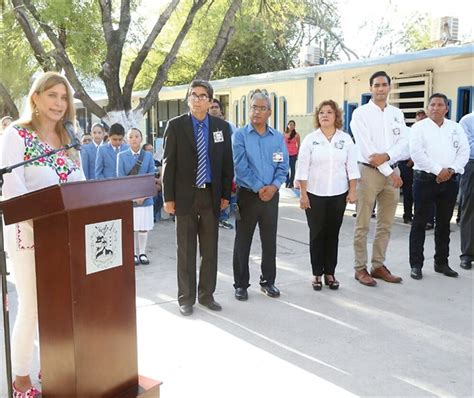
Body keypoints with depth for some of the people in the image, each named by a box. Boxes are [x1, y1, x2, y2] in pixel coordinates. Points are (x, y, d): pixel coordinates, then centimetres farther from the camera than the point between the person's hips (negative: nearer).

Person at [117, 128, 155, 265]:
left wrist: (144, 194, -10)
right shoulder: (121, 156, 3)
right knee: (131, 227, 3)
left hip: (145, 197, 1)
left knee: (144, 227, 5)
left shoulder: (148, 155, 5)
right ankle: (133, 253, 14)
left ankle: (142, 253, 18)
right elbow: (120, 177, -2)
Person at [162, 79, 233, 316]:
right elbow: (168, 163, -3)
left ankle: (207, 294, 24)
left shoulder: (222, 127, 5)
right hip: (185, 196, -2)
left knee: (210, 250, 10)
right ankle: (186, 298, 17)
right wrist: (168, 197, -6)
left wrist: (226, 194, 4)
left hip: (211, 196, 3)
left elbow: (227, 163, 7)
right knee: (186, 251, 5)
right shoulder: (175, 126, -2)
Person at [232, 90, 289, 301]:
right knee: (242, 242, 5)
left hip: (271, 195, 3)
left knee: (270, 241, 11)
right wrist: (259, 188, -15)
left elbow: (283, 166, 3)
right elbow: (240, 166, -11)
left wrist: (274, 186, -13)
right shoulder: (240, 135, -4)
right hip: (247, 195, -3)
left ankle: (268, 281, 25)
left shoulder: (278, 137, 7)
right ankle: (241, 284, 16)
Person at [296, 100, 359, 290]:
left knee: (333, 234, 7)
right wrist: (303, 194, -7)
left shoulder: (345, 139, 5)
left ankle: (330, 273, 17)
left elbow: (352, 167, 5)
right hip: (315, 195, -1)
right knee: (317, 234, 3)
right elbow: (302, 169, -3)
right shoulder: (310, 139, -1)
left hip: (338, 195, 2)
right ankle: (317, 274, 12)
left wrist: (352, 191, -1)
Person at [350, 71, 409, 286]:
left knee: (386, 224, 10)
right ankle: (360, 268, 7)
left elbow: (404, 143, 4)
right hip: (369, 171, -5)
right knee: (363, 224, -2)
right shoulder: (361, 113, -3)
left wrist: (386, 156, -16)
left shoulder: (397, 113, 13)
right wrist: (388, 171, -12)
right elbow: (365, 146, -12)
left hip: (392, 171, 5)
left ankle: (379, 265, 20)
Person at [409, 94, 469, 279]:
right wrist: (438, 170, -15)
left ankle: (441, 262, 22)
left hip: (450, 180, 4)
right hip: (425, 179, -4)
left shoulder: (456, 128, 12)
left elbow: (464, 151, 5)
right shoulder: (419, 127, 0)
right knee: (419, 222, 0)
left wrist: (451, 170, -11)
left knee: (444, 223, 11)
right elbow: (416, 153, -12)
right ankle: (416, 264, 6)